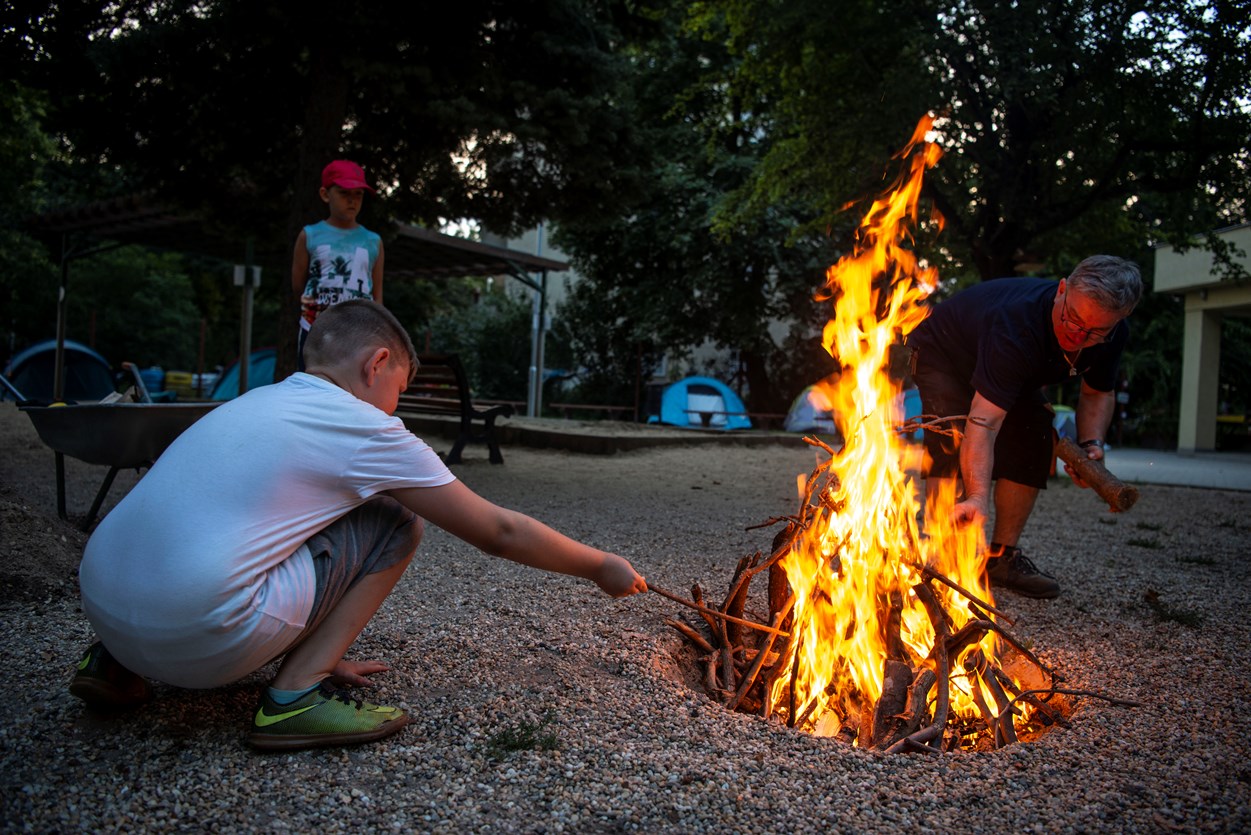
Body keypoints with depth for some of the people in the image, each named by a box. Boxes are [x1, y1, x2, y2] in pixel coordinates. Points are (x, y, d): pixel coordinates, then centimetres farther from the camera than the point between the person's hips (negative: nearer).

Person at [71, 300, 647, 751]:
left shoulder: (254, 402, 20)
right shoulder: (366, 429, -3)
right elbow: (499, 533, 4)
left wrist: (316, 648, 33)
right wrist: (602, 568, 18)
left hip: (98, 605, 8)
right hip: (195, 637, -8)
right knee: (396, 525, 3)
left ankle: (116, 665, 22)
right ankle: (295, 696, -2)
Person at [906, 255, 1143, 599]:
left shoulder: (1113, 335, -22)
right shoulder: (1018, 323, -45)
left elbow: (1098, 392, -1)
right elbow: (983, 421, -52)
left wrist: (1091, 444, -21)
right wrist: (979, 496, -63)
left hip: (1015, 374, 7)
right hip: (942, 353, -7)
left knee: (1035, 445, -7)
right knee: (955, 446, -26)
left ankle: (1002, 556, 2)